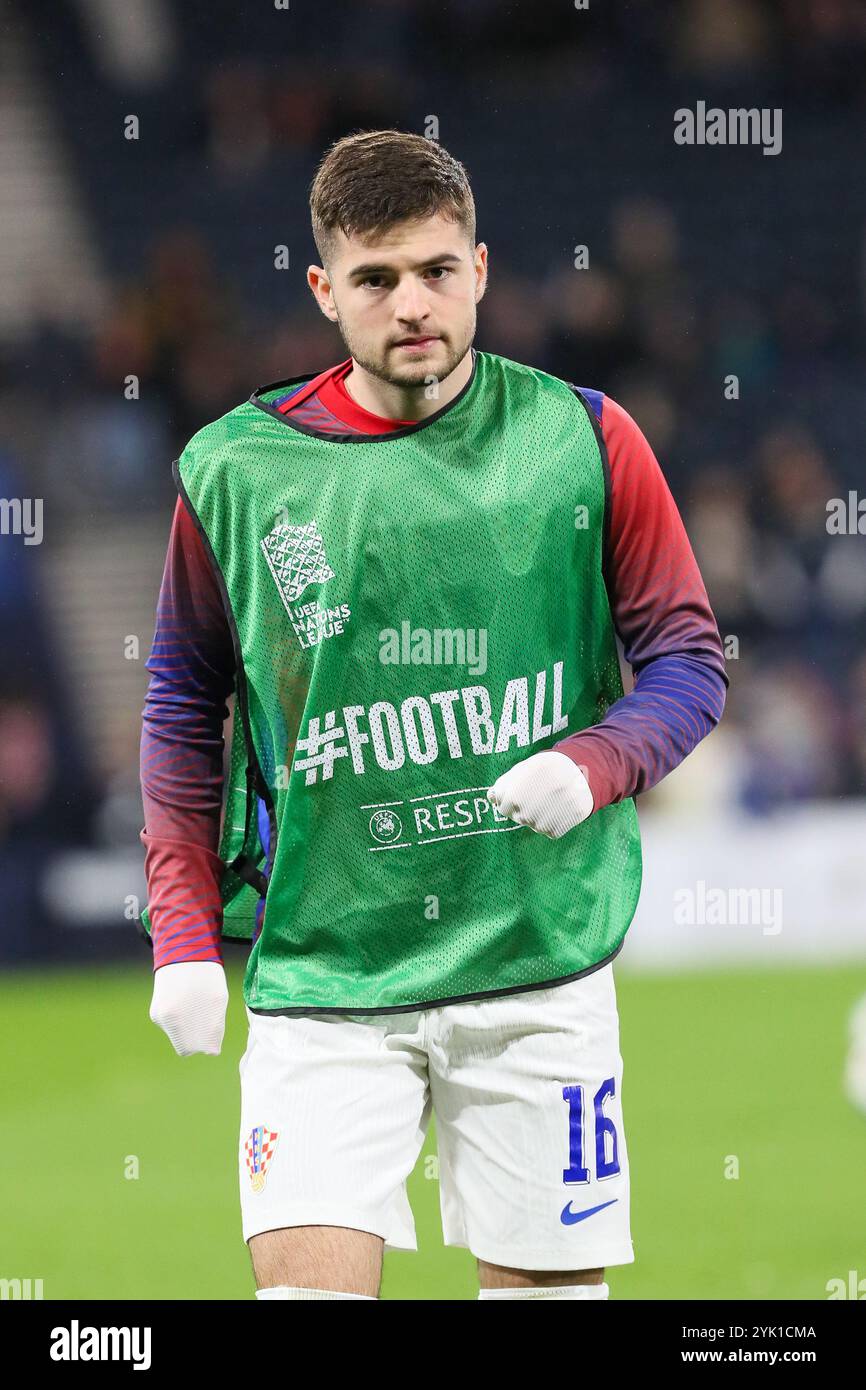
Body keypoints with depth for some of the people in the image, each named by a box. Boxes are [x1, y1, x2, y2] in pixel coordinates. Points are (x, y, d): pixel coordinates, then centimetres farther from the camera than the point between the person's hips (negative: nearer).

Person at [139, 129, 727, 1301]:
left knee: (549, 1284, 3)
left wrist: (593, 765, -16)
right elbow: (185, 703, 12)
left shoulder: (585, 442, -1)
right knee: (308, 1283, -12)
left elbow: (690, 660, 4)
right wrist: (182, 932, 5)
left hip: (540, 968, 0)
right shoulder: (235, 470, 1)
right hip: (320, 975, 0)